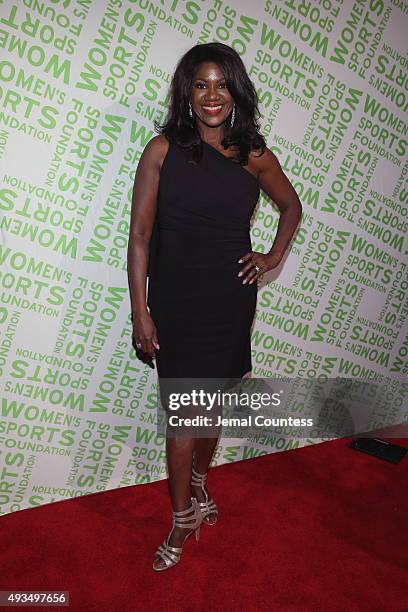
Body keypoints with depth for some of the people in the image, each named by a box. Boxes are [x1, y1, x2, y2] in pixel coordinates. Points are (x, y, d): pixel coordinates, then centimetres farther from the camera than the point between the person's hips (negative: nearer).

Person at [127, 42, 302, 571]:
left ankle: (199, 482, 43)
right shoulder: (163, 149, -5)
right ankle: (185, 518, 24)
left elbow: (291, 206, 20)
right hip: (174, 301, -2)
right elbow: (140, 233, -7)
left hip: (231, 300, 2)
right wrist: (140, 311, -10)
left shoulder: (254, 156, 2)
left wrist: (275, 257, 7)